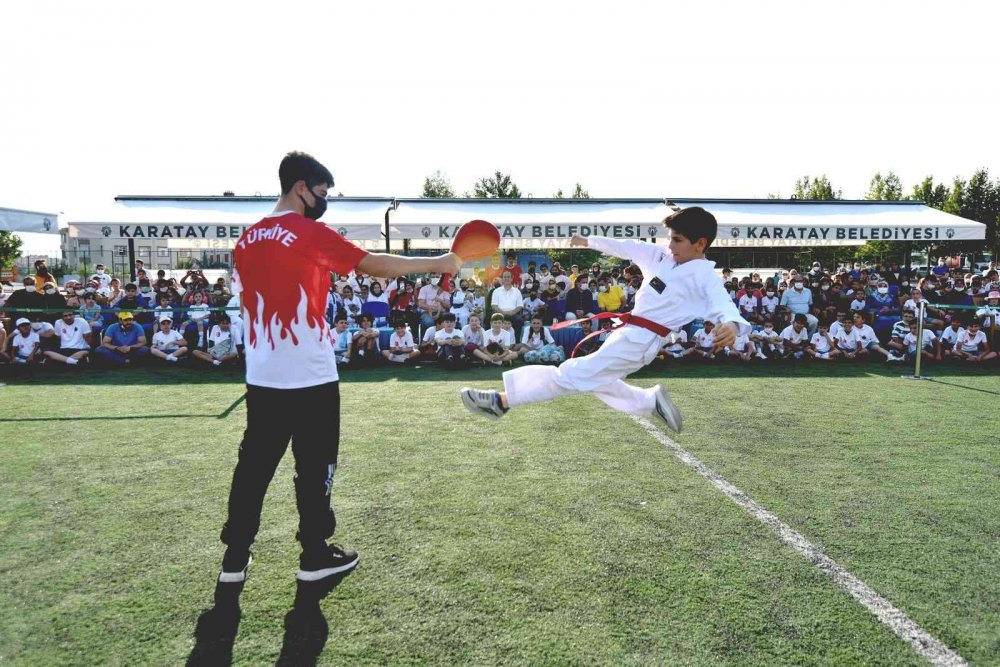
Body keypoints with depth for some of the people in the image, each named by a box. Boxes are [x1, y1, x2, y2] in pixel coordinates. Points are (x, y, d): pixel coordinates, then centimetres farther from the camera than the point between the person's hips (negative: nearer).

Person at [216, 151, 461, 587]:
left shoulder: (248, 238, 9)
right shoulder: (311, 233, -12)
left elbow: (243, 298, 16)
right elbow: (375, 265, -14)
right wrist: (439, 263, -7)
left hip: (262, 376, 7)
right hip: (309, 376, -6)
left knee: (254, 463, 14)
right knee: (314, 466, 7)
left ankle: (235, 558, 22)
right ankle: (315, 556, 18)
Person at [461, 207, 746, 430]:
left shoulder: (705, 276, -13)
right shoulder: (661, 255, 9)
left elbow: (723, 303, -30)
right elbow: (625, 246, 20)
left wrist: (731, 325, -54)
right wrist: (589, 241, 30)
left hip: (638, 341, -9)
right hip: (629, 334, 9)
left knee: (574, 375, -11)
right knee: (598, 382, 25)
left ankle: (502, 401, -9)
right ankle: (653, 401, 32)